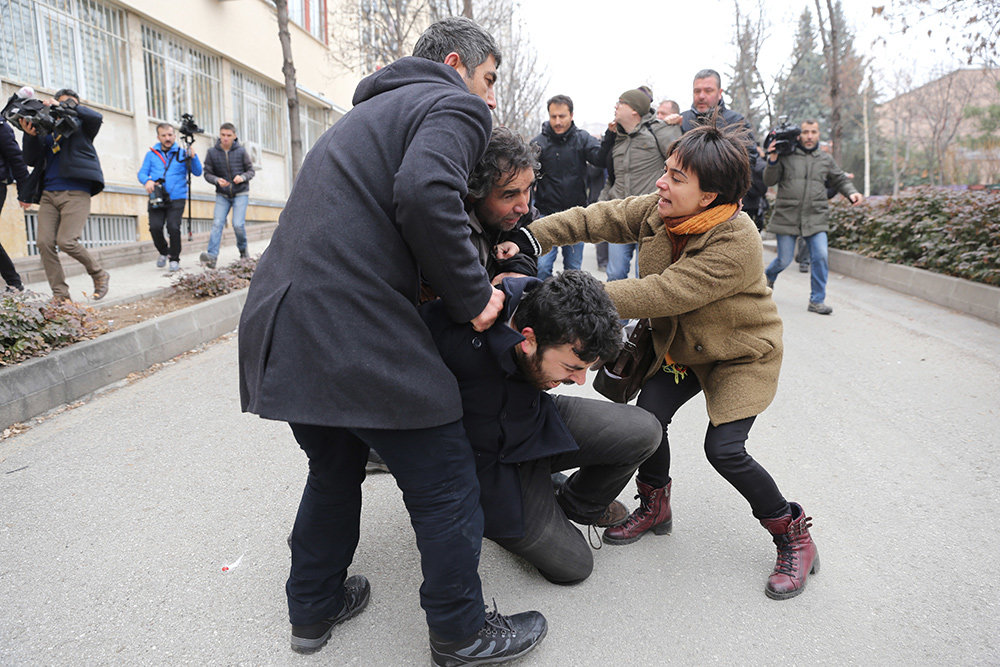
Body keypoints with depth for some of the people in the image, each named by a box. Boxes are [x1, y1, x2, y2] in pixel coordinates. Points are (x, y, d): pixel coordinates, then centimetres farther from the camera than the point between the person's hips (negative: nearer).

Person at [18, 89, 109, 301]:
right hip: (48, 194, 4)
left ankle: (100, 275, 7)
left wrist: (66, 106, -14)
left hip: (76, 192, -4)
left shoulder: (80, 125, 11)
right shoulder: (45, 128, 18)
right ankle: (60, 294, 1)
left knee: (66, 241, -16)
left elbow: (96, 118, -11)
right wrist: (30, 135, -6)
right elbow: (31, 160, 10)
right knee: (45, 242, -7)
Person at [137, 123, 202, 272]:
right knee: (155, 227, -12)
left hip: (176, 199, -2)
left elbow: (197, 172, -1)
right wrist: (147, 181, -12)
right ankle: (163, 252, 17)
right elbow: (142, 173, 11)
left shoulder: (182, 154, 8)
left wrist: (193, 157, -17)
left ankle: (174, 259, 4)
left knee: (173, 227, -16)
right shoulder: (151, 154, 13)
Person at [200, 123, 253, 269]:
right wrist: (217, 180, -19)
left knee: (238, 224, -12)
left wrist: (243, 177, -19)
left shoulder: (241, 151, -4)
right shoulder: (212, 152, -2)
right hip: (222, 195, 2)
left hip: (240, 193, -1)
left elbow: (251, 171, 3)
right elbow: (207, 173, 3)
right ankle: (212, 256, -19)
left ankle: (243, 249, 16)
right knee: (217, 223, -12)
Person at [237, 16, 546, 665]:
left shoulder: (374, 110, 29)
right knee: (444, 483, 5)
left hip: (282, 326, 10)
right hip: (354, 335, -9)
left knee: (335, 468, 25)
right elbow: (426, 194, -21)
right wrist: (473, 296, -10)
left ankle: (314, 608, 40)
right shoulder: (455, 107, 1)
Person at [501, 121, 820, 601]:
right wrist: (529, 239, -27)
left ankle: (793, 536, 9)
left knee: (724, 449, -17)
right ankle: (654, 507, 21)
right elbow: (596, 218, -12)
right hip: (679, 348, 6)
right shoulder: (656, 212, -12)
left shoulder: (736, 241, -33)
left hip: (741, 357, -6)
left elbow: (662, 293, -39)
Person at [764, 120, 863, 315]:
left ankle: (817, 300, 0)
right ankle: (768, 277, 36)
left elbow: (840, 180, 25)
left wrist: (851, 192, 7)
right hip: (787, 217, -3)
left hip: (816, 218, 3)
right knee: (784, 259, 1)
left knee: (820, 256, -11)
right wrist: (772, 161, -14)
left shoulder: (826, 159, 14)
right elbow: (769, 181, 2)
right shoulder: (786, 156, 2)